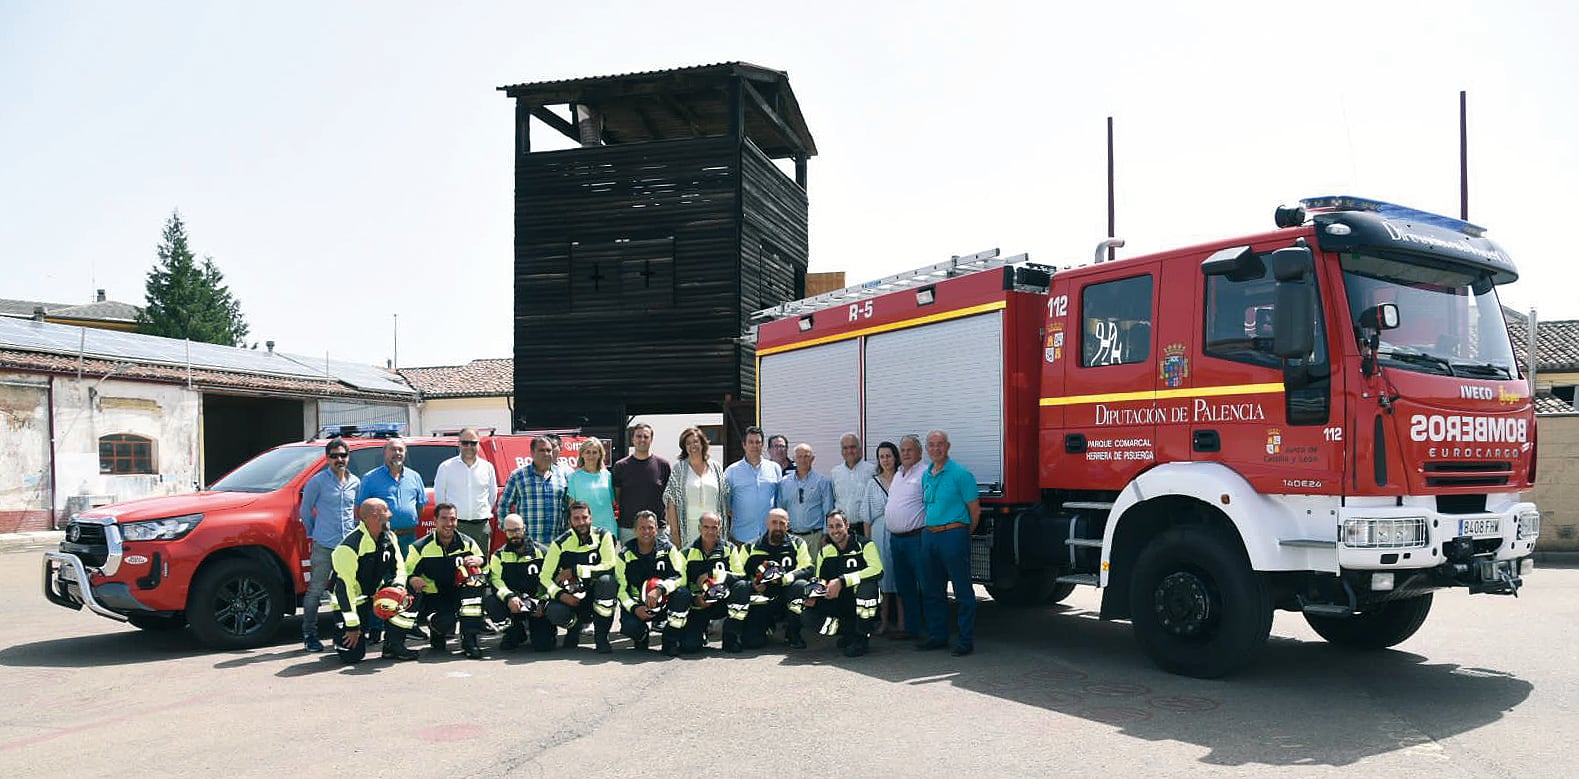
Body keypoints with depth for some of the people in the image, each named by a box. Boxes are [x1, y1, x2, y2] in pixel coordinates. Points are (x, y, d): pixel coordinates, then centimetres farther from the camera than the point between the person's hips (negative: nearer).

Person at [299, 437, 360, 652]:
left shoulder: (356, 482, 9)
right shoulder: (318, 481, -3)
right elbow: (306, 509, 6)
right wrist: (312, 534, 10)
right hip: (324, 546, -4)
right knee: (315, 590, -2)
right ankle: (309, 635, 5)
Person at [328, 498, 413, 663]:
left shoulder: (389, 537, -3)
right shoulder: (349, 547, -26)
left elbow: (399, 567, 8)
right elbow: (344, 586, -26)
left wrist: (398, 585, -15)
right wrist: (352, 625, -25)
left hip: (374, 593, 7)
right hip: (351, 600, -6)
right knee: (353, 655, -12)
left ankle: (393, 646, -6)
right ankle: (341, 634, 21)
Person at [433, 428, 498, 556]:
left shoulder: (487, 467, 8)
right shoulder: (446, 467, 2)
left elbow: (493, 495, 18)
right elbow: (439, 496, 9)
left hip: (481, 526, 2)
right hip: (455, 525, -2)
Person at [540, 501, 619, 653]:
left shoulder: (603, 536, -8)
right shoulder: (561, 543, -5)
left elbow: (609, 566, -20)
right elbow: (545, 576, -5)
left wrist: (575, 571, -19)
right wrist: (560, 595, -24)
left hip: (597, 594, -1)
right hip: (572, 596, 1)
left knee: (607, 580, -34)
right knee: (555, 613, -30)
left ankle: (601, 636, -17)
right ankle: (574, 626, 10)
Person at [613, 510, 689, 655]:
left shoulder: (667, 548, -2)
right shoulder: (625, 554, 0)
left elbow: (681, 576, -13)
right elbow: (621, 588, -3)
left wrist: (659, 590, -30)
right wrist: (634, 608, -21)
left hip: (665, 603, 0)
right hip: (637, 604, 0)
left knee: (683, 594, -31)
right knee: (629, 626, -32)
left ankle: (670, 640, -11)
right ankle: (642, 634, 10)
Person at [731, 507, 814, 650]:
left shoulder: (797, 544, 1)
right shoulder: (751, 548, 3)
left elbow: (807, 570, -11)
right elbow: (738, 574, 5)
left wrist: (784, 578, -26)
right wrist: (751, 584, -15)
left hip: (787, 601, 0)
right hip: (761, 602, 1)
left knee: (800, 584, -31)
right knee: (750, 641, -18)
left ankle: (792, 634, -12)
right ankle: (767, 626, 20)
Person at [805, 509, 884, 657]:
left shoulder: (864, 544, -8)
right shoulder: (825, 552, 7)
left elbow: (877, 570, -25)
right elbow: (820, 580, 11)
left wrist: (842, 581, -30)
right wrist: (814, 593, -14)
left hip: (862, 603, -4)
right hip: (838, 603, 4)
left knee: (867, 583, -35)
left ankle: (861, 637, -19)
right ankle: (852, 632, -1)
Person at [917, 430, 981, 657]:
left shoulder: (960, 474, -8)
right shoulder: (925, 475, 13)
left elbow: (975, 510, -6)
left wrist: (964, 534, 3)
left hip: (953, 534, -7)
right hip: (929, 536, 8)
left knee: (963, 591, -2)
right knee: (931, 590, 13)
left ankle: (966, 640, 3)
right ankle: (937, 636, 23)